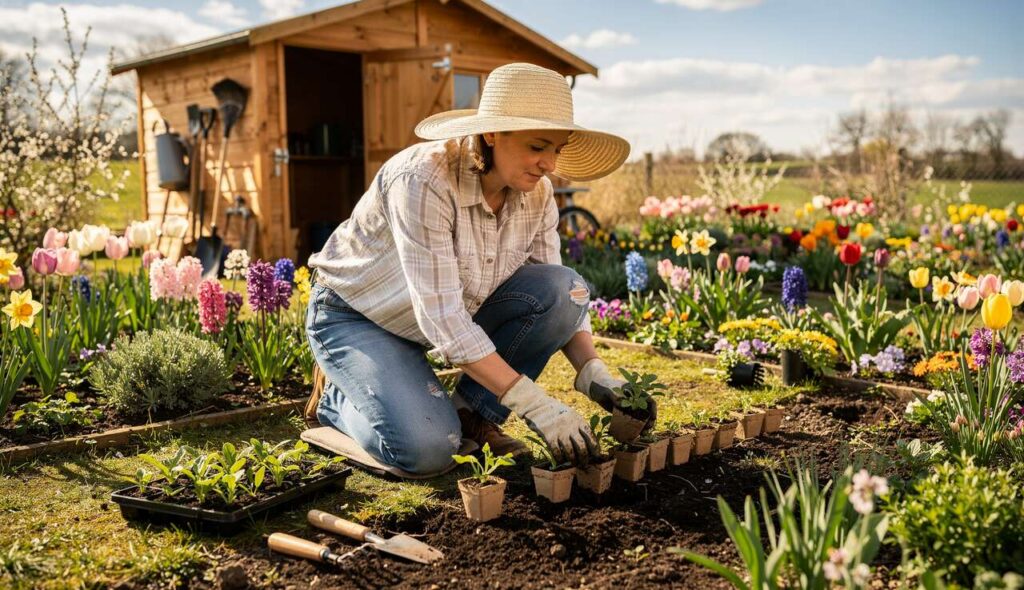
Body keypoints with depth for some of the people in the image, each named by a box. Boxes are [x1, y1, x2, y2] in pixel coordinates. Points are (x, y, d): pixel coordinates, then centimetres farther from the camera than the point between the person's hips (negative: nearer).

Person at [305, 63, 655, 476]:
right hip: (356, 317, -6)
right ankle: (339, 397, 6)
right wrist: (534, 404, -37)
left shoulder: (536, 195, -12)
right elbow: (440, 317, -35)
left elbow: (556, 298, -5)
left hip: (457, 312, 6)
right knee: (427, 449, -27)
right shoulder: (424, 181, -32)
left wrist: (593, 372, -22)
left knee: (566, 288, -18)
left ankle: (473, 413, -2)